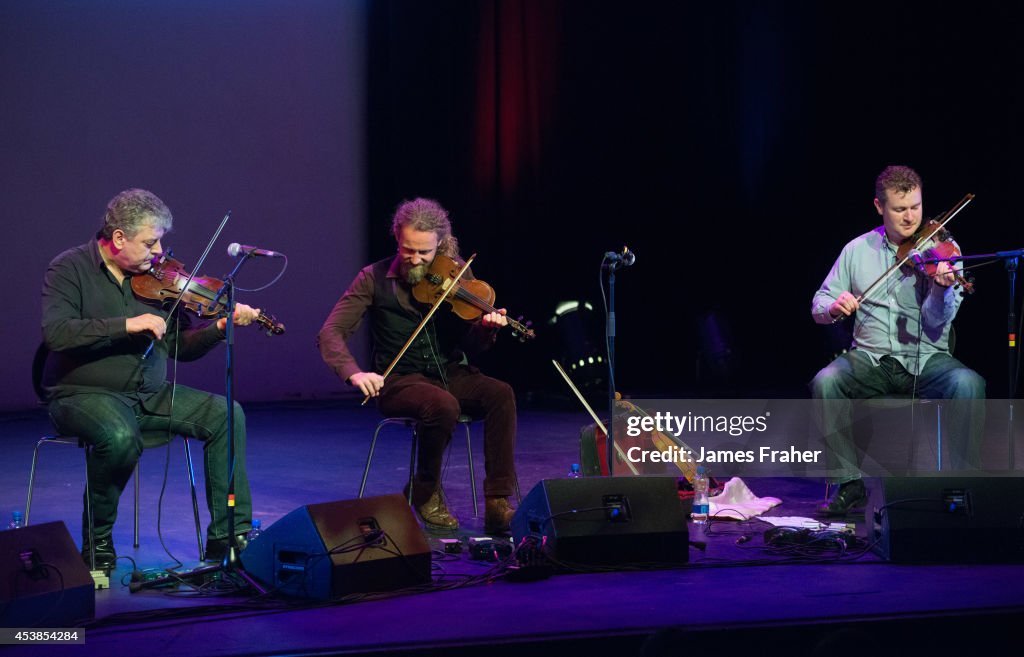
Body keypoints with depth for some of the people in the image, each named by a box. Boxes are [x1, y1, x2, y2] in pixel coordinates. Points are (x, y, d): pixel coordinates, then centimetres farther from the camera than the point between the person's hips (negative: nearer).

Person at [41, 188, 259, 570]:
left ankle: (229, 536, -11)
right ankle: (97, 539, -12)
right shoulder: (70, 269, -6)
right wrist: (127, 325, -28)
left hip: (149, 394, 5)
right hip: (84, 394, -5)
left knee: (226, 415, -14)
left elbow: (180, 347, 7)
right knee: (121, 437, -37)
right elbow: (55, 333, -24)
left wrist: (221, 327, -11)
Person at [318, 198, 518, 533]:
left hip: (451, 374, 3)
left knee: (501, 393, -27)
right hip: (401, 380, -3)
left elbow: (469, 347, 3)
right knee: (444, 405, -35)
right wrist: (354, 373, -26)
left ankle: (497, 503, -26)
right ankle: (426, 493, -8)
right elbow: (330, 333, -7)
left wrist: (485, 330, -21)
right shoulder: (375, 279, -2)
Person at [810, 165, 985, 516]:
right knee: (825, 382, -28)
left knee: (969, 383, -32)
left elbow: (936, 322, -10)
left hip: (926, 359, -1)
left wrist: (942, 288, -31)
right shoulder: (858, 250, 8)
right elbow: (819, 306, 8)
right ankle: (849, 483, -15)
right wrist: (834, 307, -16)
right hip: (871, 357, 2)